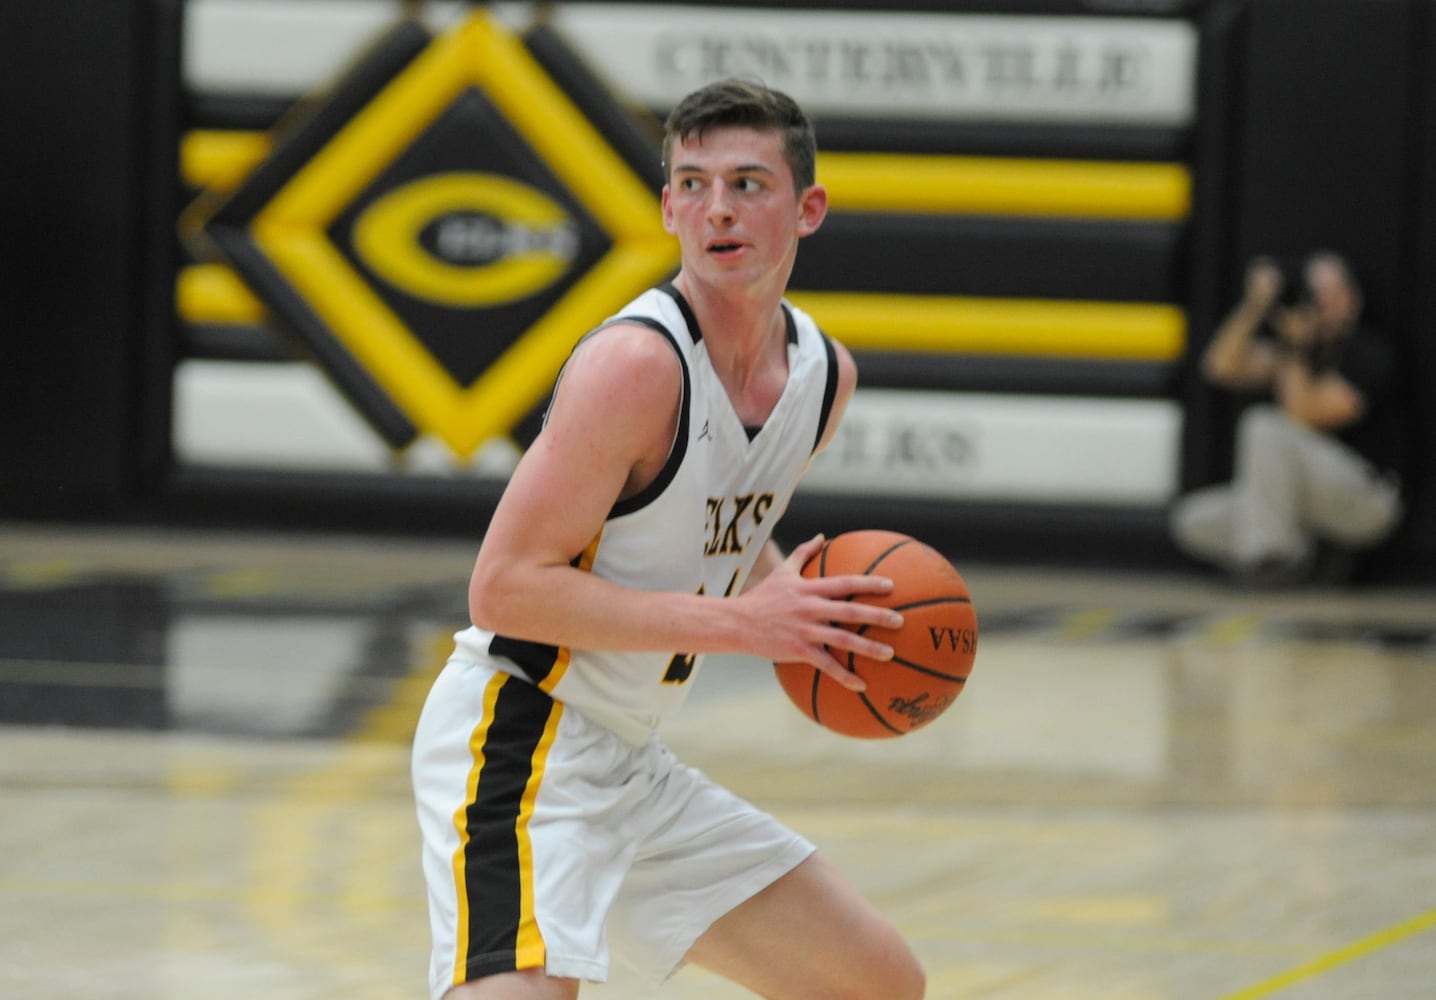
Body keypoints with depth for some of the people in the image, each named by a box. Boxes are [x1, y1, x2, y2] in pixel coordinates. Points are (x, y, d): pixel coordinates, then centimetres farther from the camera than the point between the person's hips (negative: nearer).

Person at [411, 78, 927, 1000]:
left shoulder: (825, 374, 5)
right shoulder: (636, 363, -20)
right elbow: (505, 587, -23)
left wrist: (810, 606, 1)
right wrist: (739, 622, -24)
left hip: (631, 767, 9)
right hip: (521, 742, -9)